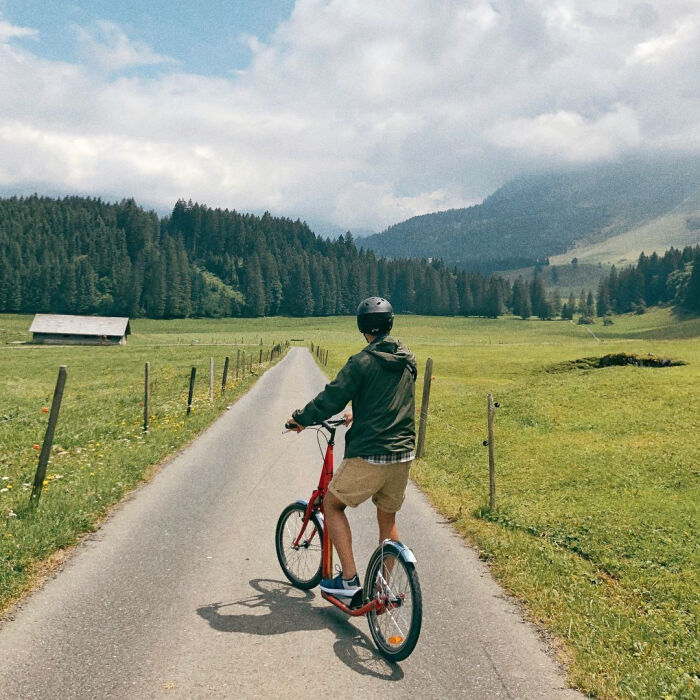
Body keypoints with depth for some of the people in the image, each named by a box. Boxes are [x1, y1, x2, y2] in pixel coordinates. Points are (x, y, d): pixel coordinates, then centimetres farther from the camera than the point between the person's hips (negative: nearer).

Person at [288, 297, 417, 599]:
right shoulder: (408, 361, 10)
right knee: (387, 520, 19)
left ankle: (349, 579, 7)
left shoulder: (363, 361, -12)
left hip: (369, 455, -6)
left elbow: (332, 398, -11)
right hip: (403, 455, 7)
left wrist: (300, 418, 6)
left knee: (332, 505, 12)